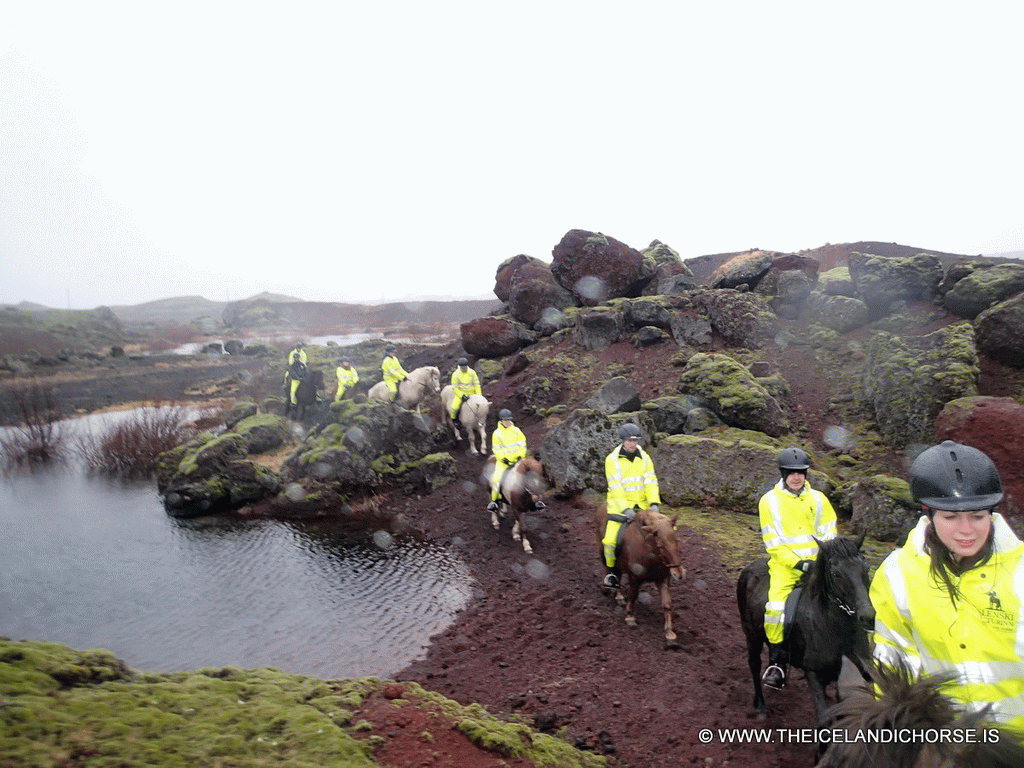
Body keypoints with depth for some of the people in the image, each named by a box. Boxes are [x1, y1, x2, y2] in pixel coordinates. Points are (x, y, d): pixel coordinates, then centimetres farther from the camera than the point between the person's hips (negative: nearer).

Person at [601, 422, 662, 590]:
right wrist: (625, 509, -24)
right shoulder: (612, 459, -8)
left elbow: (651, 482, 0)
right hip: (620, 505, -4)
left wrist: (654, 503, -15)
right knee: (610, 539, -19)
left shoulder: (644, 458, 4)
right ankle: (612, 572, 6)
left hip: (642, 504, 4)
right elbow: (615, 487, -14)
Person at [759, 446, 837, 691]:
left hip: (816, 561, 3)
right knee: (776, 606, -22)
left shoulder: (818, 499, 9)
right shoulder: (769, 501, 2)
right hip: (784, 563, -3)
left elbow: (828, 535, 10)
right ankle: (777, 663, -9)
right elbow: (773, 542, -1)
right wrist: (796, 562, -13)